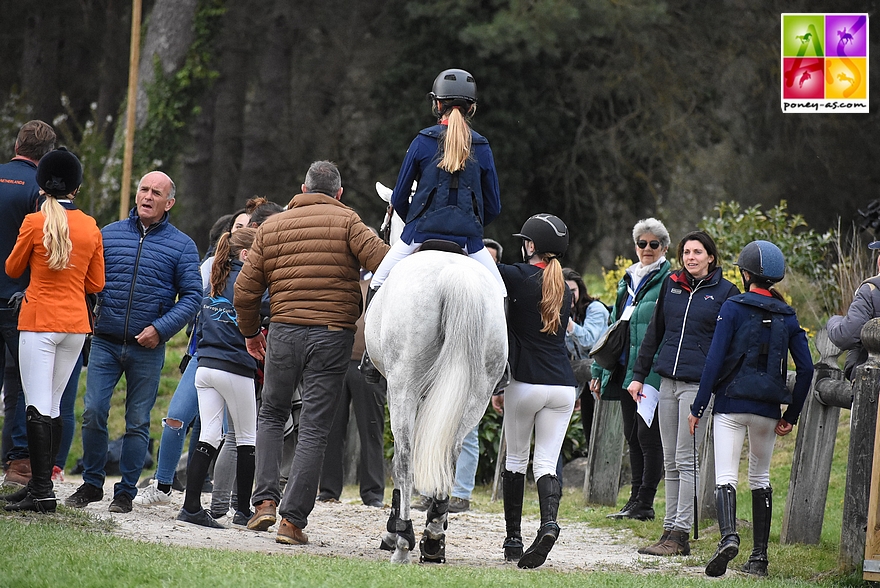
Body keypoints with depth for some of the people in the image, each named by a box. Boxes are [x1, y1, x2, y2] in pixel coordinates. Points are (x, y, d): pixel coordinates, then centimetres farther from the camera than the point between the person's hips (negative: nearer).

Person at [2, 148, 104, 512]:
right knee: (53, 406, 13)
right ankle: (41, 485, 16)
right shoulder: (91, 227, 4)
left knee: (38, 407, -5)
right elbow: (96, 284, 10)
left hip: (39, 323, -5)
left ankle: (42, 492, -11)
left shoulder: (35, 223, -9)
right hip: (76, 325, 5)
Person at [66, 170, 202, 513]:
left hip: (148, 348, -1)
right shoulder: (108, 234, 8)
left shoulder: (181, 246, 3)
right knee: (93, 413, -5)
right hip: (105, 343, 1)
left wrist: (160, 329, -12)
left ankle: (126, 492, 13)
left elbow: (192, 296, 0)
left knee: (137, 421, 4)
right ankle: (91, 484, 9)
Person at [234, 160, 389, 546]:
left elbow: (245, 290, 10)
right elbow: (383, 260, -15)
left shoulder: (271, 227, 10)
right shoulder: (346, 222, 0)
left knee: (272, 415, 21)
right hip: (333, 334, -3)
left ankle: (265, 501, 7)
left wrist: (250, 332, 25)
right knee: (314, 428, 1)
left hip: (283, 332, 3)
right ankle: (293, 519, -3)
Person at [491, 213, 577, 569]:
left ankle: (513, 540, 14)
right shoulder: (565, 290, 12)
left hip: (526, 385, -4)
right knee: (546, 463, 2)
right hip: (564, 386, 4)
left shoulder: (521, 277, -7)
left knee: (516, 459, 12)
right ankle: (549, 522, -25)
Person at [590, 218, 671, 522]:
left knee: (648, 435, -5)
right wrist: (598, 370, 20)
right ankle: (635, 501, 16)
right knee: (632, 436, 11)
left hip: (652, 373, -8)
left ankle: (644, 504, 0)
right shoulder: (628, 281, 18)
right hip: (625, 370, 8)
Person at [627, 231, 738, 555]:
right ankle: (669, 529, 10)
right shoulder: (671, 284, 11)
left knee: (685, 460, -7)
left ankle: (680, 534, -6)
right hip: (667, 380, 5)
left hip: (698, 383, -5)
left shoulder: (725, 292, -1)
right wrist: (639, 375, 14)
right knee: (670, 462, 7)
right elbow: (654, 332, 17)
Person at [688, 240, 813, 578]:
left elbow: (715, 360, -9)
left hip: (731, 404, -4)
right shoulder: (787, 316, 6)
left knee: (725, 477, -6)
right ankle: (759, 556, 15)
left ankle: (728, 537, -32)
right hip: (768, 410, 4)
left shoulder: (733, 308, -5)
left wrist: (698, 408, -5)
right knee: (760, 477, 17)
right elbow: (805, 368, 4)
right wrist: (791, 416, 10)